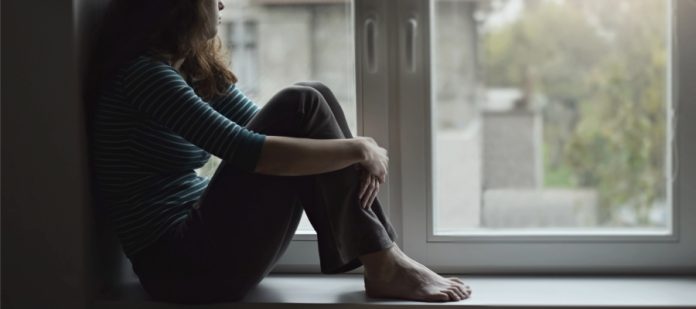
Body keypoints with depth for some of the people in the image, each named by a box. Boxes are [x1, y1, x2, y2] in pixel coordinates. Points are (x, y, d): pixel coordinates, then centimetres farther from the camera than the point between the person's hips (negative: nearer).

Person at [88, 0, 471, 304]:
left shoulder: (196, 68, 13)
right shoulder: (144, 73, -16)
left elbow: (265, 128, 12)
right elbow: (247, 151, -25)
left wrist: (354, 155, -7)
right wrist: (358, 149, -15)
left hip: (201, 235, 9)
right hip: (182, 265, -9)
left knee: (315, 97, -1)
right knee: (301, 106, -15)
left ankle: (379, 258, -6)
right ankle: (384, 267, -10)